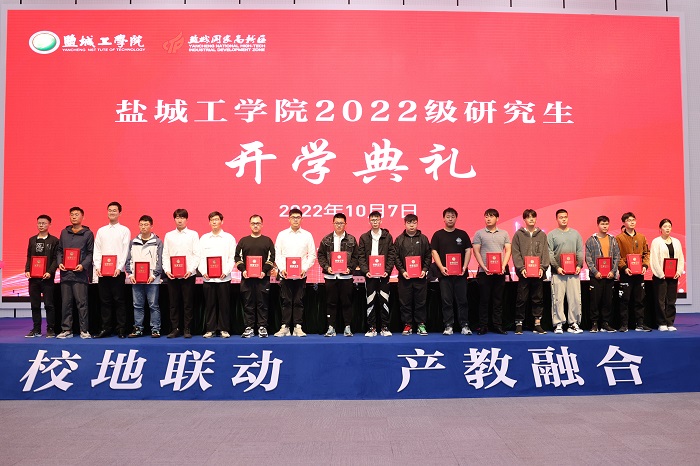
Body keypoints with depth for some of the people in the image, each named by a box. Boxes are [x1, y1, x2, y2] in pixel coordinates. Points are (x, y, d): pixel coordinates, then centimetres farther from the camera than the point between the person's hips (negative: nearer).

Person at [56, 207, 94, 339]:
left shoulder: (88, 234, 4)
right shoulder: (64, 233, 15)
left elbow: (91, 253, 0)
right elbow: (59, 250, 18)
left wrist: (83, 265, -13)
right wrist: (59, 262, 1)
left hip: (80, 273, -4)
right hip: (65, 273, 4)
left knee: (82, 302, -4)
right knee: (66, 303, 7)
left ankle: (84, 330, 1)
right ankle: (66, 330, 14)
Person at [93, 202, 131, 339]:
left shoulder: (124, 230, 4)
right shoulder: (101, 231, 15)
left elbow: (125, 251, -4)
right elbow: (97, 250, 10)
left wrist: (119, 268, -14)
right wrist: (97, 267, -3)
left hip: (118, 271, -4)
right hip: (102, 271, 4)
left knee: (119, 300, -2)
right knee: (105, 301, 6)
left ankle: (121, 329, 3)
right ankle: (106, 328, 12)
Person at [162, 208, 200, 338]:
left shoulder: (193, 234, 5)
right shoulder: (169, 235, 12)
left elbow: (196, 255, -1)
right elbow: (165, 255, 9)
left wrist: (190, 270, -13)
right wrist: (167, 270, -5)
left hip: (188, 274, -2)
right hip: (172, 275, 2)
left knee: (188, 303, 0)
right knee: (174, 303, 5)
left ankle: (187, 330, 7)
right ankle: (174, 329, 12)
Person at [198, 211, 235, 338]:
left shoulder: (229, 238, 5)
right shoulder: (204, 238, 12)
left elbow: (232, 258, 1)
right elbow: (201, 257, 9)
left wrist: (226, 272, -11)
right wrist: (203, 272, -6)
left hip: (224, 278, -2)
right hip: (208, 278, 2)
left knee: (224, 304, 0)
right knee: (209, 304, 4)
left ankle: (224, 329, 9)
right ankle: (210, 329, 13)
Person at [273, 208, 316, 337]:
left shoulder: (307, 235, 6)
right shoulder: (282, 235, 7)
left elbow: (312, 255, 4)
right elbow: (277, 254, 5)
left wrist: (305, 268, -8)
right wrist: (282, 269, -8)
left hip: (301, 274, 0)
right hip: (285, 274, 0)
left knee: (299, 301, 2)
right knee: (286, 301, 2)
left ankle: (298, 327, 9)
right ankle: (285, 327, 8)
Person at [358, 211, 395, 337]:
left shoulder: (387, 236, 6)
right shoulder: (364, 237, 7)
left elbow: (391, 255, 2)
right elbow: (361, 256, 3)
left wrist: (387, 270, -9)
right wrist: (365, 271, -9)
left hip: (383, 274, 0)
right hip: (370, 275, 0)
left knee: (384, 301, 2)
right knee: (370, 302, 4)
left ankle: (385, 328, 11)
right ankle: (372, 328, 11)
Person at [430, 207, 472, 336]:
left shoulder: (462, 234, 9)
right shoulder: (438, 235, 6)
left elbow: (468, 251, 6)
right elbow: (434, 252, 1)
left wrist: (465, 267, -6)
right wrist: (441, 267, -11)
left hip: (460, 273, 1)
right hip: (444, 272, 0)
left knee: (462, 300, 2)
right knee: (446, 301, 2)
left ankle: (465, 325, 8)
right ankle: (448, 326, 7)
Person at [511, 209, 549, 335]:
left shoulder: (542, 235, 10)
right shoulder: (518, 234, 4)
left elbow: (545, 253, 6)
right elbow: (515, 253, -1)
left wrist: (542, 267, -7)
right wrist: (521, 268, -12)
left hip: (538, 272, 2)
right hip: (524, 272, -2)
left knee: (538, 299, 7)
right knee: (521, 299, 0)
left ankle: (537, 324, 14)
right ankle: (519, 324, 8)